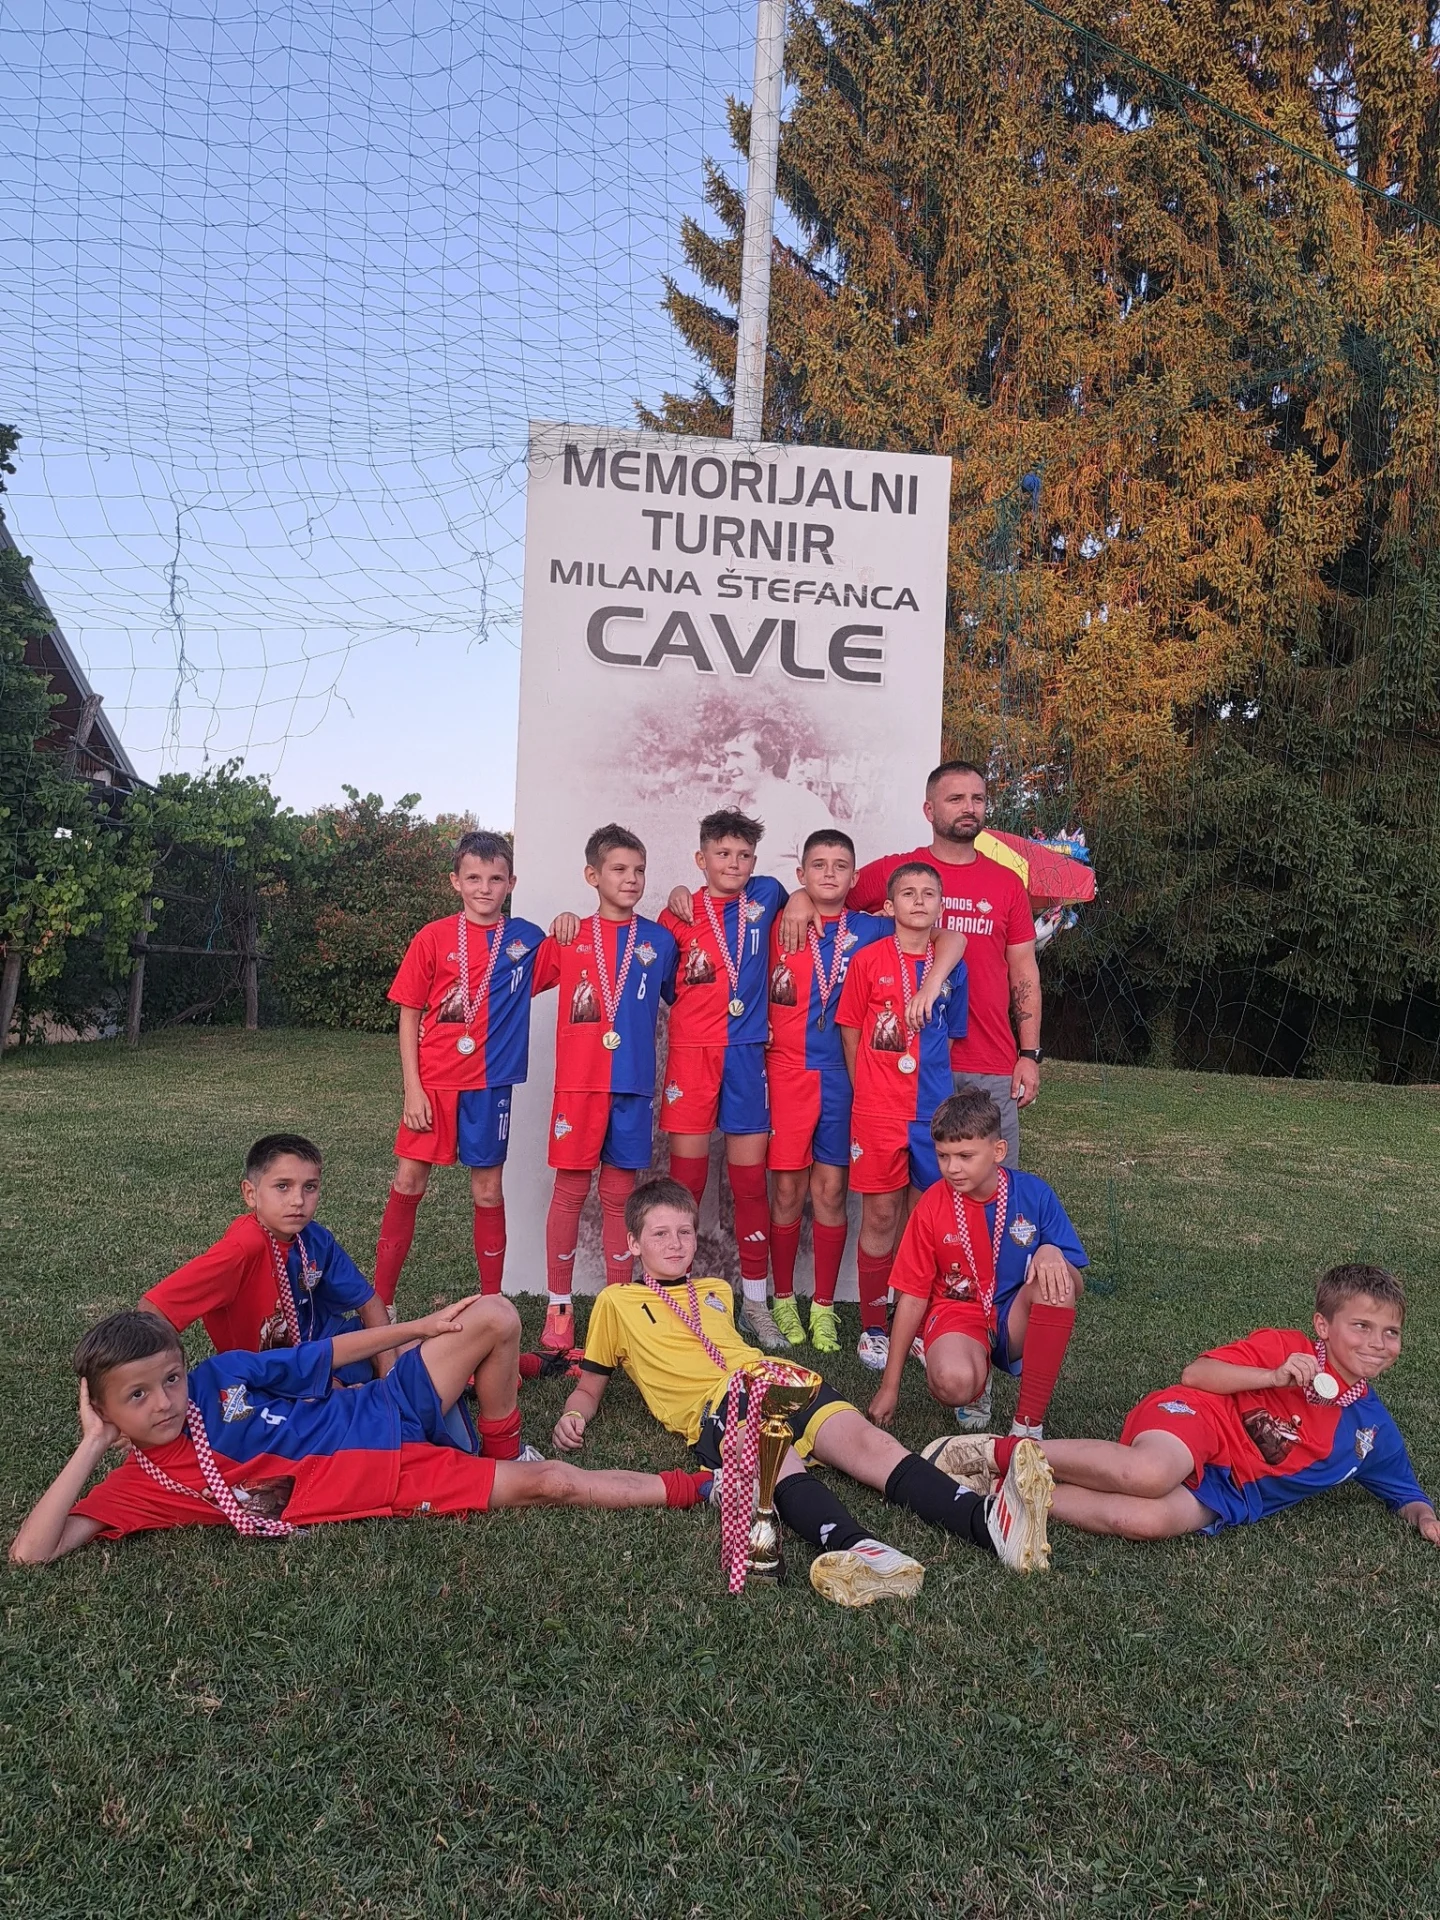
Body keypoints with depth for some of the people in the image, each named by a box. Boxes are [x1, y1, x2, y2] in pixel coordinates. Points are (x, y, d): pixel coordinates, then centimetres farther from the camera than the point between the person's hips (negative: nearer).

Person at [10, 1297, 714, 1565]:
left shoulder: (218, 1377, -1)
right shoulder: (140, 1483, -9)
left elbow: (323, 1354, 7)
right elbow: (31, 1551, -19)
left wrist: (421, 1327, 3)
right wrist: (92, 1445, -20)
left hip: (388, 1415, 4)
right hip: (400, 1482, -4)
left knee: (494, 1317, -13)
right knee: (545, 1483, -13)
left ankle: (499, 1450, 10)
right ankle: (701, 1486, 2)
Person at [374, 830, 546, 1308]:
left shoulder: (527, 939, 2)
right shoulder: (433, 938, -2)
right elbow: (409, 1015, 0)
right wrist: (412, 1087, -6)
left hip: (490, 1084, 1)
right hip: (433, 1083, -1)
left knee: (488, 1191, 8)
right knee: (408, 1183, 4)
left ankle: (492, 1302, 20)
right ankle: (379, 1300, 16)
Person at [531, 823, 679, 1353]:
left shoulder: (659, 940, 6)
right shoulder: (569, 937, 3)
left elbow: (679, 996, 17)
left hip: (634, 1083, 1)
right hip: (578, 1081, -1)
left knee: (620, 1194, 8)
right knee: (571, 1189, 4)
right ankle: (559, 1306, 15)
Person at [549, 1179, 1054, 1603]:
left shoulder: (716, 1292, 33)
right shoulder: (616, 1303, 20)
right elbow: (590, 1386, 22)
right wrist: (574, 1416, 0)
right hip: (711, 1406, -5)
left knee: (865, 1439, -25)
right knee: (774, 1456, -40)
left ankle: (986, 1521, -49)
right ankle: (854, 1546, -69)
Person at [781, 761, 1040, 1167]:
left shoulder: (1007, 883, 8)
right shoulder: (893, 871, 2)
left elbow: (1023, 971, 9)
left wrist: (1030, 1055, 4)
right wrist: (801, 896, -15)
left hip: (993, 1070, 2)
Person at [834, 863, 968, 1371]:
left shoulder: (951, 965, 5)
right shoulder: (868, 961, -3)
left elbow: (952, 1034, 14)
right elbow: (850, 1034, 2)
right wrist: (867, 1093, 0)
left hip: (933, 1111, 3)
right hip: (878, 1113, -3)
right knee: (880, 1217, 4)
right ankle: (872, 1329, 17)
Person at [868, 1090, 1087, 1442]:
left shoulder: (1033, 1194, -7)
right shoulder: (932, 1206, -8)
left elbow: (1075, 1287, -4)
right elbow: (913, 1295, -3)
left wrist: (1052, 1253, -29)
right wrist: (890, 1387, -1)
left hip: (1017, 1320, 1)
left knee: (1054, 1280, -32)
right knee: (952, 1383, -36)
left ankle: (1029, 1424, -21)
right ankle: (977, 1389, 6)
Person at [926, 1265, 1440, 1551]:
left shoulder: (1375, 1431, 16)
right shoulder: (1284, 1345, 2)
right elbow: (1194, 1374, -3)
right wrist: (1275, 1377, -15)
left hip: (1222, 1498, 3)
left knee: (1146, 1519, -35)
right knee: (1148, 1474, -41)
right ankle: (1000, 1452, -24)